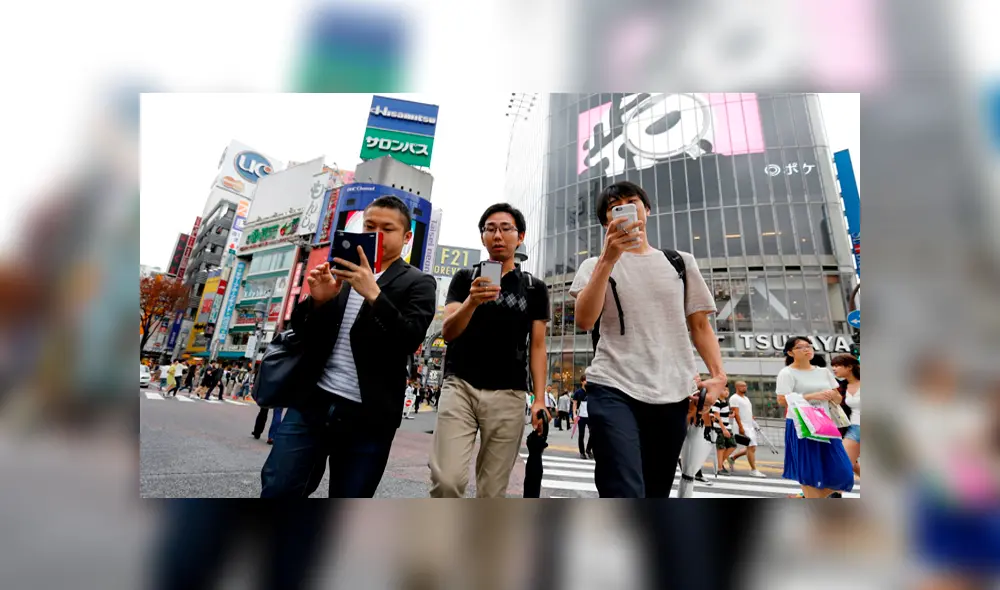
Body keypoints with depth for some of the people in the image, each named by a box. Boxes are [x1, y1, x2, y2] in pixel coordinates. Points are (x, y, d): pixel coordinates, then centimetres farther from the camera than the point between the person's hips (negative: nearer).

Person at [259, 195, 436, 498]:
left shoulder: (418, 283, 1)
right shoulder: (339, 271, 13)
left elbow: (409, 340, -13)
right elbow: (300, 331, 12)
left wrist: (373, 293, -25)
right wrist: (317, 299, -9)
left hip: (367, 417, -3)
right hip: (311, 403, 3)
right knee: (276, 491, 0)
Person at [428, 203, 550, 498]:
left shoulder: (534, 288, 10)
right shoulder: (465, 278, 8)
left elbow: (537, 347, 7)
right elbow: (447, 332, -3)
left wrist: (539, 399, -4)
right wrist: (472, 301, -23)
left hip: (508, 396, 1)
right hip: (459, 387, 0)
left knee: (492, 491, 4)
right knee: (446, 481, -12)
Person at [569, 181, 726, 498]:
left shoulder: (681, 262, 16)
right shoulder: (596, 265, 8)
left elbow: (700, 324, 15)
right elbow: (584, 321, -9)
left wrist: (718, 374, -1)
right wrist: (608, 259, -16)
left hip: (672, 396, 4)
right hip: (614, 391, -3)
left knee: (655, 496, 13)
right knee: (626, 496, -17)